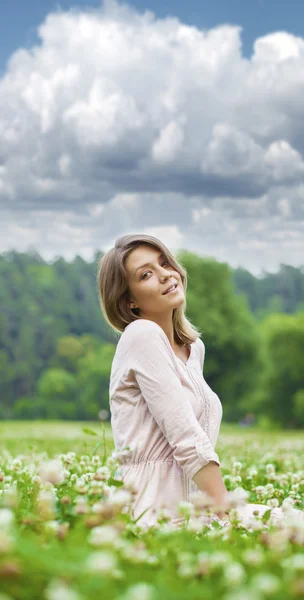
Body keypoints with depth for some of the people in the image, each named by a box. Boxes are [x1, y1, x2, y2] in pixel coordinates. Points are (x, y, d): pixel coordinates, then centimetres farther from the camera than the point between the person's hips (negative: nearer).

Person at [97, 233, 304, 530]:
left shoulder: (194, 347, 15)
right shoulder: (142, 335, -11)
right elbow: (187, 440, -17)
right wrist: (228, 513, -19)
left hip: (191, 501, 8)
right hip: (156, 510, -8)